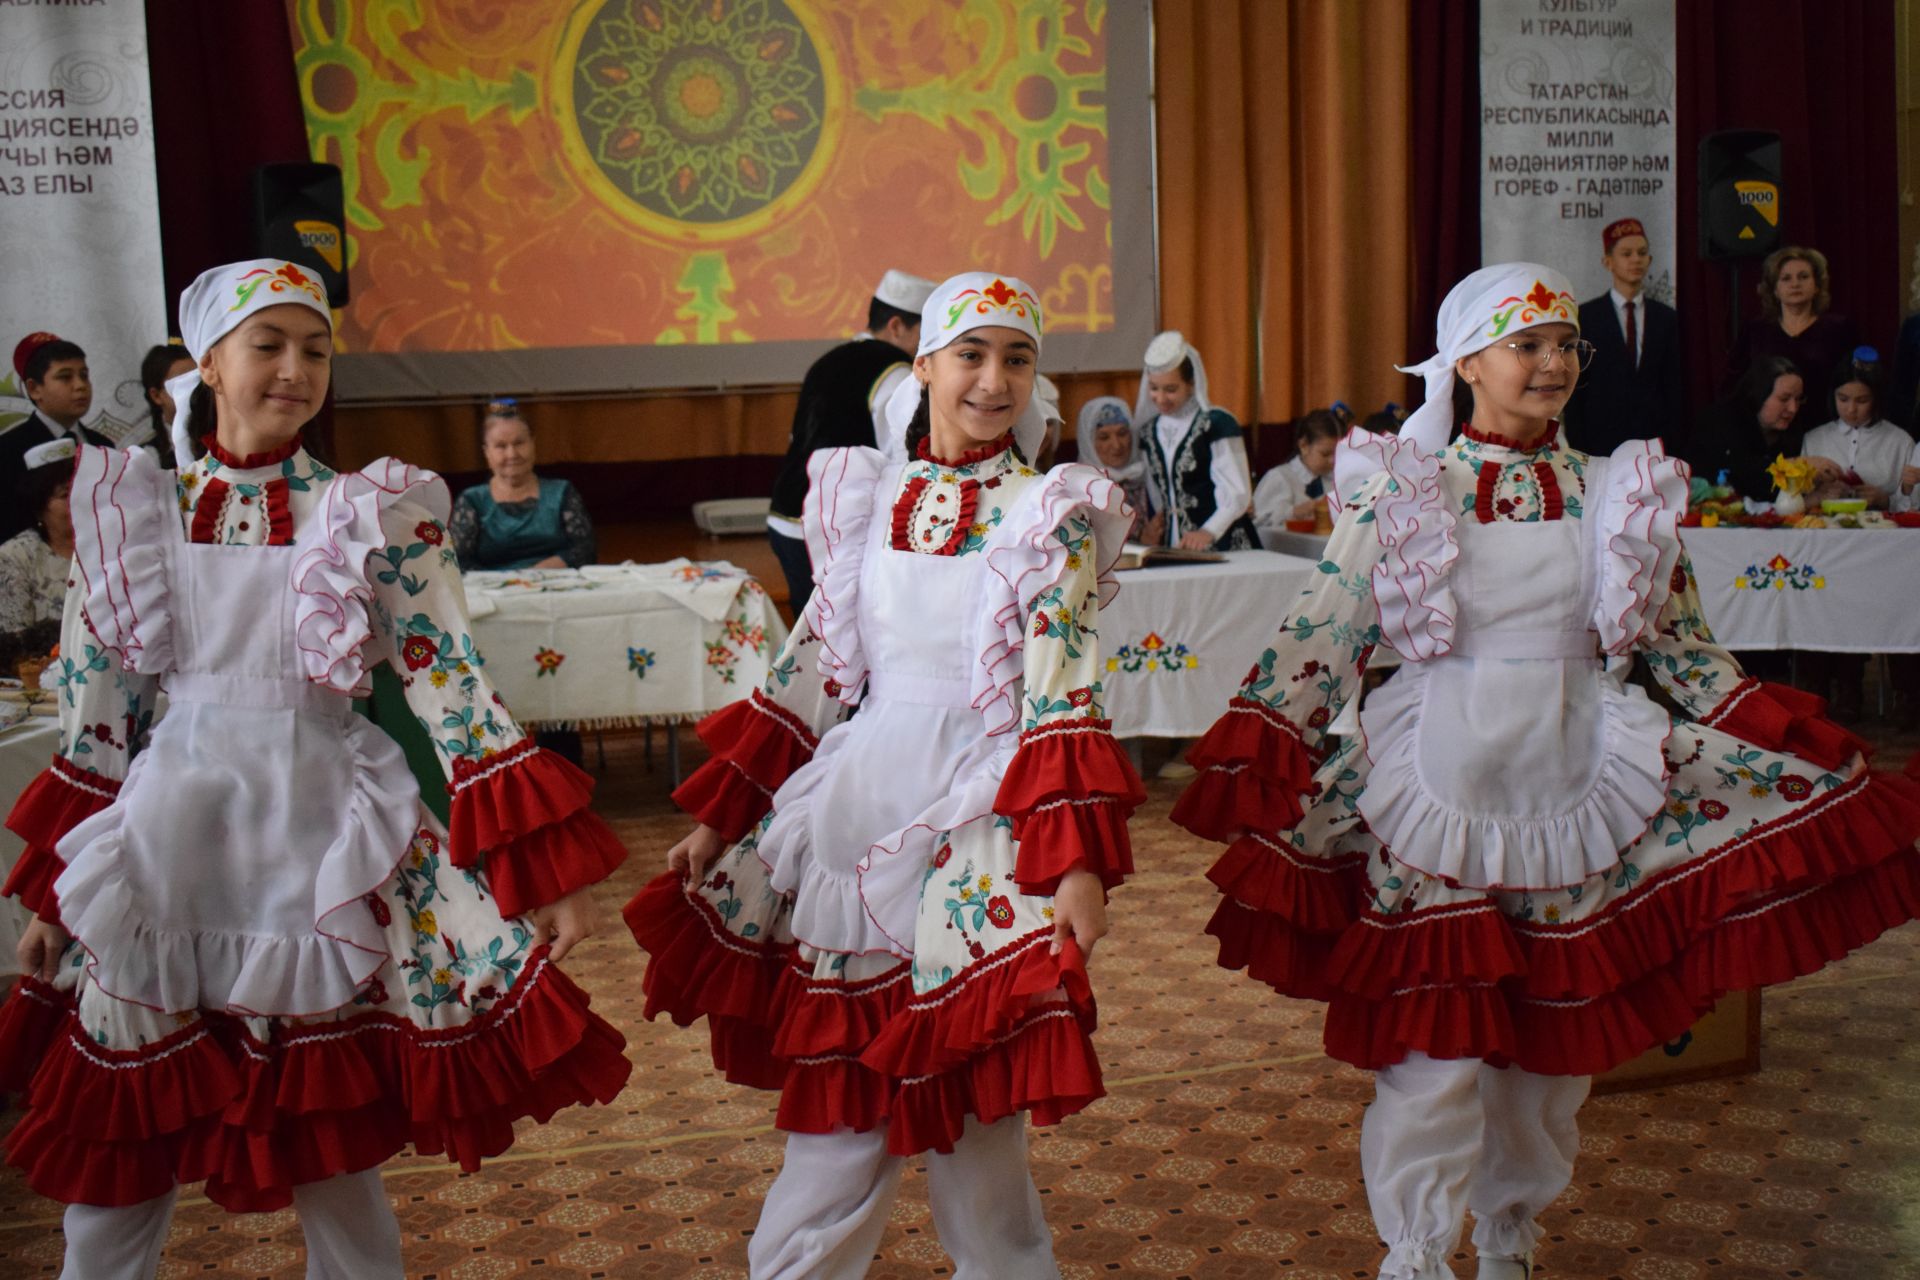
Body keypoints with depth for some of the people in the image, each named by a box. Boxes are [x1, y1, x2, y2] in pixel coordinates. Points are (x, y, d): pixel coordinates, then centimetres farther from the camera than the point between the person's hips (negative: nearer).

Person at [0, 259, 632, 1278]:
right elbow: (91, 711, 9)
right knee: (112, 1152, 12)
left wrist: (544, 863, -11)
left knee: (334, 1152, 9)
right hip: (166, 842, 2)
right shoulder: (131, 510, 3)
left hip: (323, 844, -2)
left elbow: (453, 686, -6)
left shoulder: (378, 513, -3)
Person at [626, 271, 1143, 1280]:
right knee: (835, 1109, 11)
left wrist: (1078, 862, -20)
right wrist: (718, 820, 11)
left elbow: (1064, 700, -10)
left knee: (964, 1109, 4)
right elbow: (809, 672, 11)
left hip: (977, 823, -3)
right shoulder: (867, 499, 7)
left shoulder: (1050, 514, -4)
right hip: (857, 804, 4)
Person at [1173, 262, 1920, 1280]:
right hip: (1441, 782, -3)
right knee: (1434, 1034, 0)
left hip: (1572, 785, 4)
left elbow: (1680, 648, 10)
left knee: (1555, 1035, 12)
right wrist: (1256, 768, -17)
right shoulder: (1400, 487, -4)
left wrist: (1809, 768, 7)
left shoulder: (1611, 490, 5)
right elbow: (1323, 636, -7)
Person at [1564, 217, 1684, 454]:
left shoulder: (1666, 318, 10)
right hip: (1600, 441, -2)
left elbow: (1674, 387, 10)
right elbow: (1575, 386, 0)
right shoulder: (1585, 317, 1)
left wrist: (1674, 441, 2)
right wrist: (1576, 446, -6)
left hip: (1654, 441, 2)